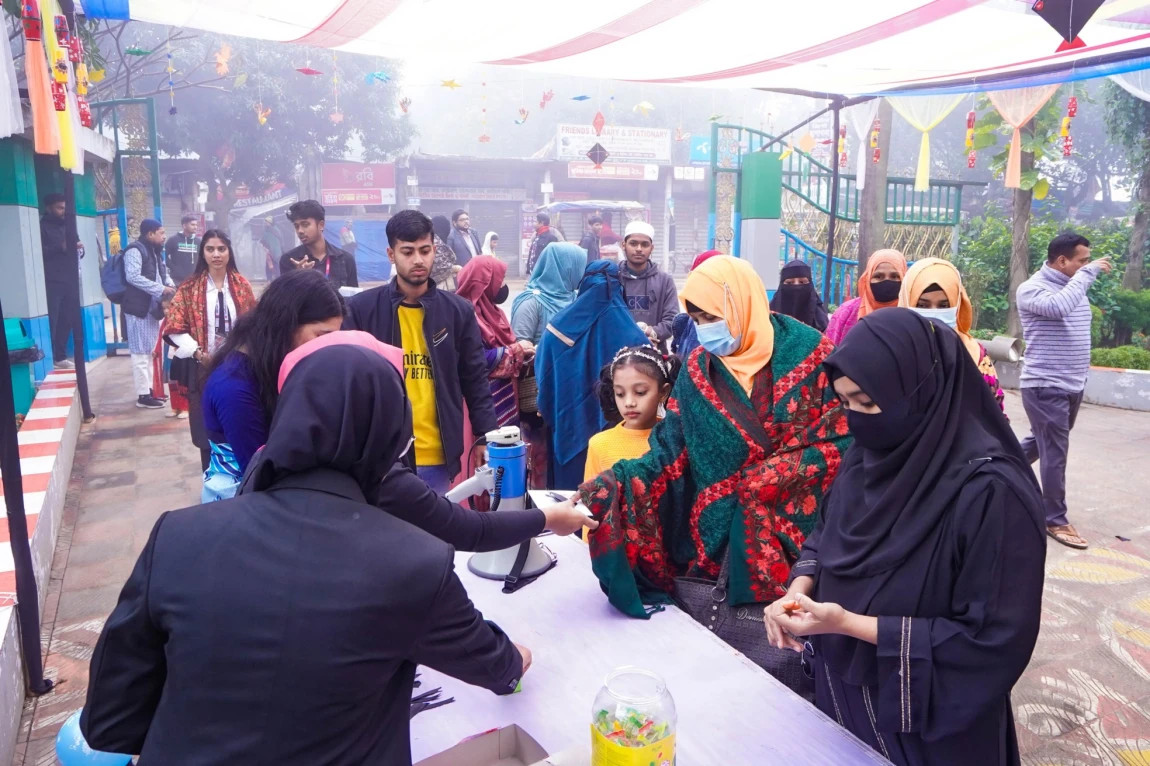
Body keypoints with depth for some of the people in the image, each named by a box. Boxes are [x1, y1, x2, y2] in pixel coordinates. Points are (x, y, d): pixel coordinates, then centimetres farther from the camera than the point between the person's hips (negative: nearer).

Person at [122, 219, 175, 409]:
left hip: (152, 307, 10)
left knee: (149, 351, 16)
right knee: (140, 352, -6)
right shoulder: (135, 250, -13)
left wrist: (169, 285, 4)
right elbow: (133, 277, -23)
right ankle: (143, 395, -3)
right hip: (139, 308, -10)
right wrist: (161, 289, -21)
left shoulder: (154, 251, 17)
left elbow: (162, 272, 25)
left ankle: (149, 389, 25)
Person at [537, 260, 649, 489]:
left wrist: (548, 415, 13)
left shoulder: (561, 324, -8)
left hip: (569, 426, 1)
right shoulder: (632, 334, -11)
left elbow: (543, 376, -1)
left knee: (570, 489, 13)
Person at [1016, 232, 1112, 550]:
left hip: (1072, 385, 8)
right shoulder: (1032, 289, -13)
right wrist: (1089, 272, -24)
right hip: (1045, 387, -8)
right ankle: (1056, 520, 9)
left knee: (1042, 444, 20)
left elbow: (1077, 330, 21)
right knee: (1054, 454, -3)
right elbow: (1058, 307, -34)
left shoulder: (1074, 286, 11)